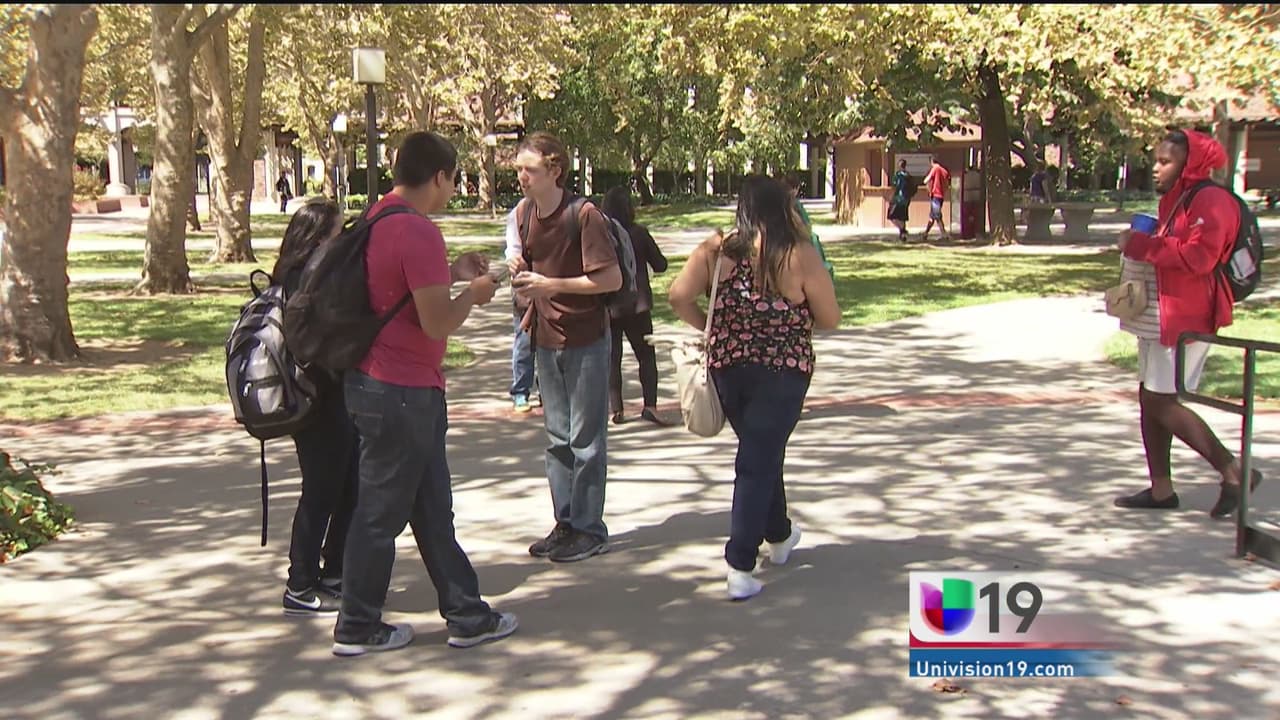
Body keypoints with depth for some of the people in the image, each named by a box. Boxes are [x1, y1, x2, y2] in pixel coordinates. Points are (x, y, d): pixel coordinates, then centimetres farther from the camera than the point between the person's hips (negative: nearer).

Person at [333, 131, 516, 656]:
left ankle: (465, 614, 23)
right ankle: (357, 628, 16)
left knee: (432, 508, 15)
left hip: (379, 382, 10)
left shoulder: (377, 217, 9)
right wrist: (474, 293, -5)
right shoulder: (417, 231, -21)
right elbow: (437, 323, -23)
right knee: (383, 511, 3)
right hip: (402, 393, -10)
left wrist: (452, 272, 17)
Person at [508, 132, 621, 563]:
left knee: (585, 439, 1)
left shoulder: (584, 215, -17)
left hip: (585, 339, -7)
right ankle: (565, 523, 23)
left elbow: (612, 279, -19)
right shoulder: (524, 213, 6)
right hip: (546, 338, 7)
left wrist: (550, 284, -23)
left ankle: (589, 529, 10)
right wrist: (522, 273, 0)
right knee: (558, 438, 13)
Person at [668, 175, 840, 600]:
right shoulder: (800, 255, -9)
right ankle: (740, 569, -5)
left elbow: (679, 297, -8)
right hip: (783, 370, -4)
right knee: (758, 461, -1)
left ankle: (779, 537, 42)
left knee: (763, 452, 23)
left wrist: (711, 327, 8)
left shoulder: (716, 250, 0)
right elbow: (830, 319, -5)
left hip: (726, 367, 4)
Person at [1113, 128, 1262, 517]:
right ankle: (1161, 489, 14)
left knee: (1162, 402, -11)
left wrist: (1141, 244, -19)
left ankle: (1234, 472, -2)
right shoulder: (1173, 200, 17)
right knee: (1150, 398, 8)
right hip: (1162, 311, 10)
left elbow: (1199, 255, -26)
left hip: (1186, 315, -10)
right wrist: (1139, 243, 6)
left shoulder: (1211, 201, -14)